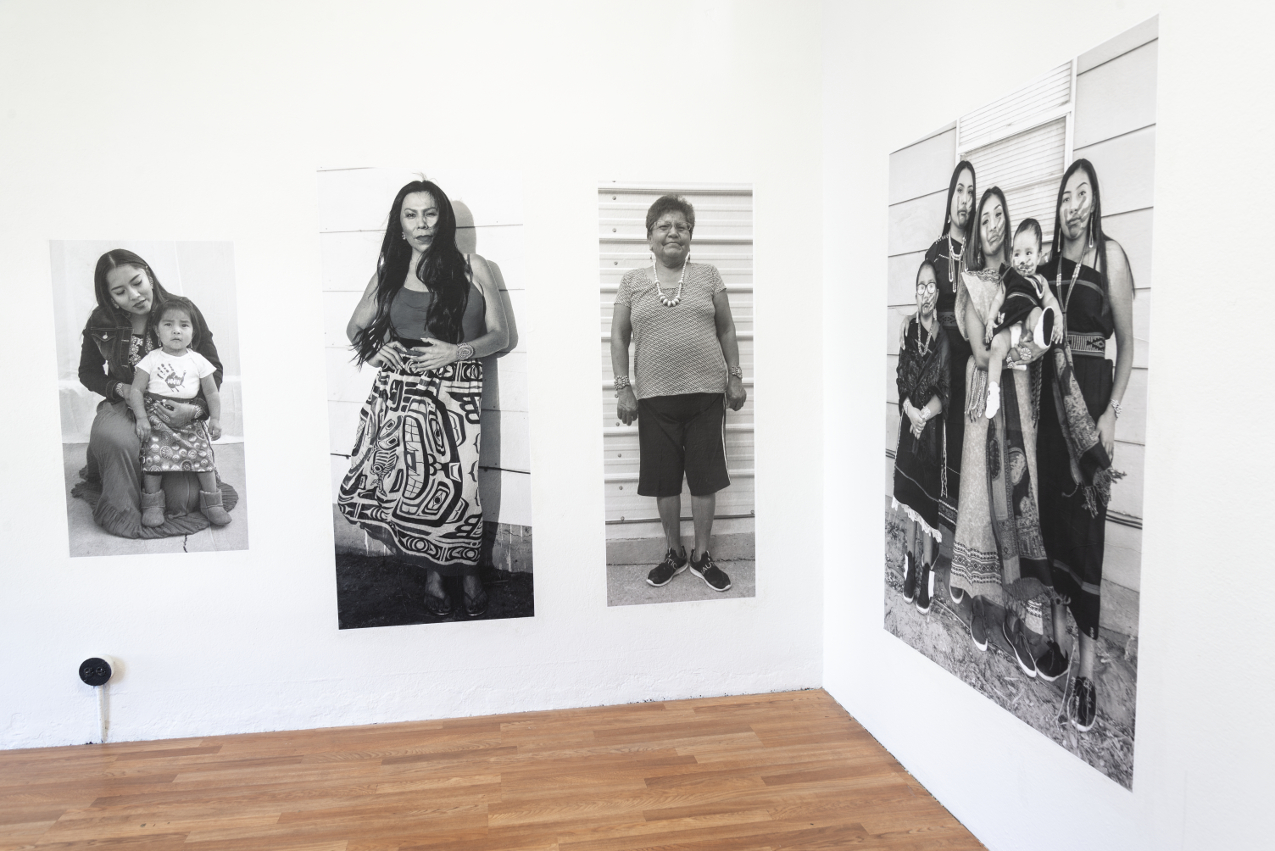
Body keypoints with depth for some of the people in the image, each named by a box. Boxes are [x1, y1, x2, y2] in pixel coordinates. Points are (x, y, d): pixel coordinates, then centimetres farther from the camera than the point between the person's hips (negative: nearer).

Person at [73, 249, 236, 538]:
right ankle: (122, 509, -9)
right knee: (115, 440, -38)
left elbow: (213, 370, -3)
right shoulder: (100, 323, -3)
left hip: (179, 412, -1)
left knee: (182, 499, -14)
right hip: (125, 407, 1)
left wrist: (195, 410, -21)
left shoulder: (184, 311, -8)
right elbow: (88, 372, 13)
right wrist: (120, 389, -10)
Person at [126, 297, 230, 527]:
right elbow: (136, 390, 1)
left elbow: (212, 392, 10)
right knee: (154, 455, -18)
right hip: (157, 418, -1)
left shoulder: (197, 361, 8)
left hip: (191, 419, 1)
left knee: (203, 454, -12)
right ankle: (153, 504, -5)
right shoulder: (151, 359, 3)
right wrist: (141, 418, -11)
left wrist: (215, 418, -1)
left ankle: (211, 502, 0)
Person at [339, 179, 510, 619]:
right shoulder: (389, 274, 12)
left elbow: (500, 334, 7)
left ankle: (467, 570, 17)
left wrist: (458, 351, -11)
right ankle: (433, 572, 21)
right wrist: (374, 349, -1)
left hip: (457, 393, -1)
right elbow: (355, 328, 22)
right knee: (410, 484, -1)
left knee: (456, 484, -8)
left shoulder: (472, 268, 7)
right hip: (402, 392, 2)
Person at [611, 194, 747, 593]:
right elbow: (619, 337, 7)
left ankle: (702, 557, 20)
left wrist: (735, 376, 5)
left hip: (706, 395, 0)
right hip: (655, 397, 0)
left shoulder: (707, 276, 7)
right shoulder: (632, 281, 7)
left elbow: (726, 330, 11)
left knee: (704, 479, 5)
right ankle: (674, 553, 26)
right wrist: (623, 387, -1)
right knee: (664, 481, 8)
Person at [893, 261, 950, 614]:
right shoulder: (907, 326, 3)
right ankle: (910, 558, 22)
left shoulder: (943, 335, -6)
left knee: (928, 494, 1)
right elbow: (900, 377, 1)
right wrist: (909, 409, -13)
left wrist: (924, 413, -18)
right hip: (908, 420, 3)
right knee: (908, 489, 9)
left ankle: (927, 566, 10)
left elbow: (945, 391, -7)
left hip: (933, 426, -3)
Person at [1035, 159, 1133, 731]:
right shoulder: (1049, 262, 11)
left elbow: (1127, 341, -5)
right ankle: (1057, 635, 22)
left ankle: (1088, 668, 1)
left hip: (1091, 396, -5)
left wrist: (1111, 413, -11)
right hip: (1050, 398, 5)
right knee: (1051, 517, 8)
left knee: (1086, 527, -5)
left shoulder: (1110, 255, -3)